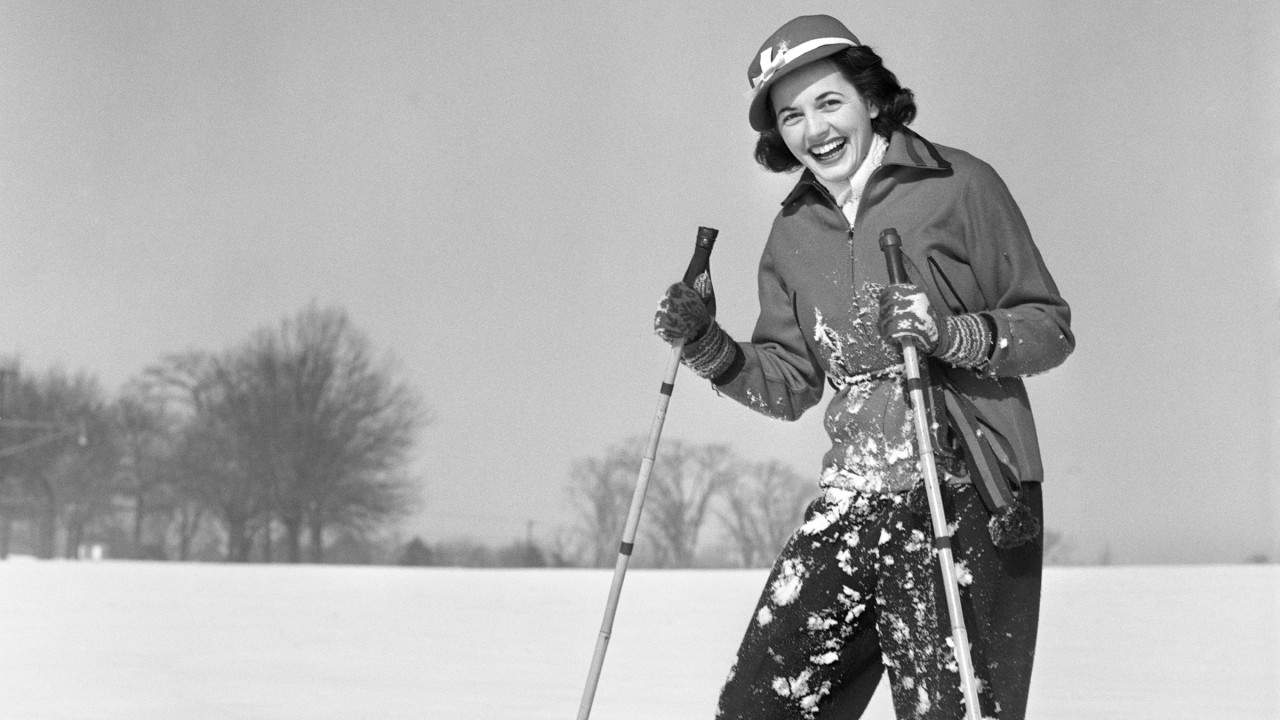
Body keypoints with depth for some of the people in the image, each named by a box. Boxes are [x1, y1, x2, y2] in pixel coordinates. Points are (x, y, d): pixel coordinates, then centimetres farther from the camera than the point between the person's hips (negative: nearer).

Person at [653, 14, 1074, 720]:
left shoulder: (960, 186, -3)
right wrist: (708, 347, -1)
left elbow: (1051, 326, -2)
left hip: (964, 498, -5)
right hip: (849, 503, 5)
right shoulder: (793, 231, 13)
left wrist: (952, 334, -19)